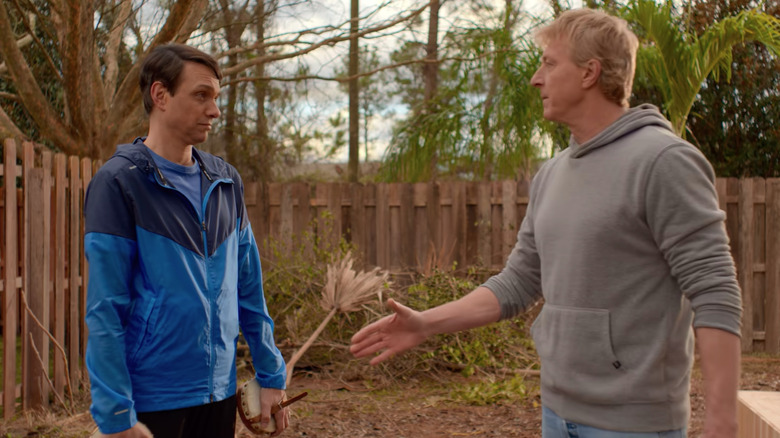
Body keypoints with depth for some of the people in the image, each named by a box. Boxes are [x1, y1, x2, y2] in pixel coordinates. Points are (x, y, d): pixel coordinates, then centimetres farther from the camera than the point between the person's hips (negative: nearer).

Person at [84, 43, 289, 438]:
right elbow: (104, 311, -12)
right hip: (151, 401, -5)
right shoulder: (119, 182, -9)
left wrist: (271, 376, 10)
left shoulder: (226, 181, 7)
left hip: (220, 393, 5)